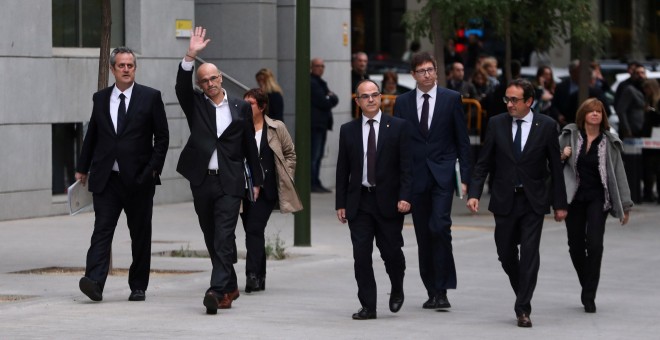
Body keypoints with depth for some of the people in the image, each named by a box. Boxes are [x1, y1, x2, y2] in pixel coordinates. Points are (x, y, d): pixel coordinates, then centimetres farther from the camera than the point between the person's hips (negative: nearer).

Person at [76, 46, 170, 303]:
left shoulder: (150, 97, 1)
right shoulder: (100, 98, 10)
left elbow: (162, 137, 2)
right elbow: (91, 135, 17)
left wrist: (154, 168, -6)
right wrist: (83, 168, 16)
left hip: (139, 178, -1)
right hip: (106, 178, 1)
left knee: (140, 234, 6)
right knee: (102, 230, -10)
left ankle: (138, 287, 14)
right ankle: (94, 282, -21)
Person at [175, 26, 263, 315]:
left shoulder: (240, 108, 7)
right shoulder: (195, 105, 8)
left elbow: (250, 146, 11)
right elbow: (182, 86, -13)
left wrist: (256, 181, 10)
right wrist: (190, 56, -25)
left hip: (230, 183, -2)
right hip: (202, 182, 2)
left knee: (224, 239, -13)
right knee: (212, 240, 10)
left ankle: (217, 290, -21)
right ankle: (230, 288, 23)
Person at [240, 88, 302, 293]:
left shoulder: (276, 129, 1)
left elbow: (290, 154, 10)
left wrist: (285, 179, 3)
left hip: (266, 190, -3)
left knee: (254, 229, -14)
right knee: (253, 232, 9)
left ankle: (252, 275, -17)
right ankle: (259, 278, 17)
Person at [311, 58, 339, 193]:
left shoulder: (320, 83, 21)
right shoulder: (312, 83, -10)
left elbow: (335, 99, 17)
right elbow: (323, 102, -16)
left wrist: (330, 98, -4)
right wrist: (331, 99, 2)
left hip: (321, 124, 10)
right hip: (315, 124, -10)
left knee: (318, 156, 10)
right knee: (314, 155, -10)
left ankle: (316, 183, 13)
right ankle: (313, 183, -11)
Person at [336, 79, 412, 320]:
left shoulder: (398, 127, 1)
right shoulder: (348, 130, 8)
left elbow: (406, 165, -2)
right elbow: (342, 170, 10)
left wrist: (404, 197, -13)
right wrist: (340, 203, 5)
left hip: (388, 201, -2)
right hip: (359, 202, 2)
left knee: (391, 252, 1)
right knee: (361, 255, -3)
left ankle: (397, 290, 30)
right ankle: (368, 306, 3)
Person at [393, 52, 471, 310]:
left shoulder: (452, 99, 3)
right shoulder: (403, 102, 7)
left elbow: (462, 140, 3)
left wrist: (465, 177, -3)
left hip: (443, 174, -3)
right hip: (416, 177, 3)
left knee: (440, 228, -17)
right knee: (423, 235, 6)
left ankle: (442, 290, -12)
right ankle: (432, 291, 15)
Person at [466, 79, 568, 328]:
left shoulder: (546, 126, -4)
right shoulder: (496, 124, 1)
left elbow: (556, 167, 0)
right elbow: (483, 162, 3)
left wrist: (560, 204, -1)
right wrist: (474, 193, -9)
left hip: (533, 202, -2)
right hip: (504, 201, 2)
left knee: (529, 254, -8)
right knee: (506, 255, 8)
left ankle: (523, 309, -6)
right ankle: (523, 295, 31)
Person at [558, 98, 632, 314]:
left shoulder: (609, 142, 1)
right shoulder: (569, 135, 2)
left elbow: (618, 174, 5)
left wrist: (625, 205, 5)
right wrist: (562, 156, -11)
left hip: (597, 198, -1)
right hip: (574, 197, 1)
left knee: (594, 245, -13)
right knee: (575, 246, 4)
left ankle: (589, 296, -7)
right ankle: (588, 287, 26)